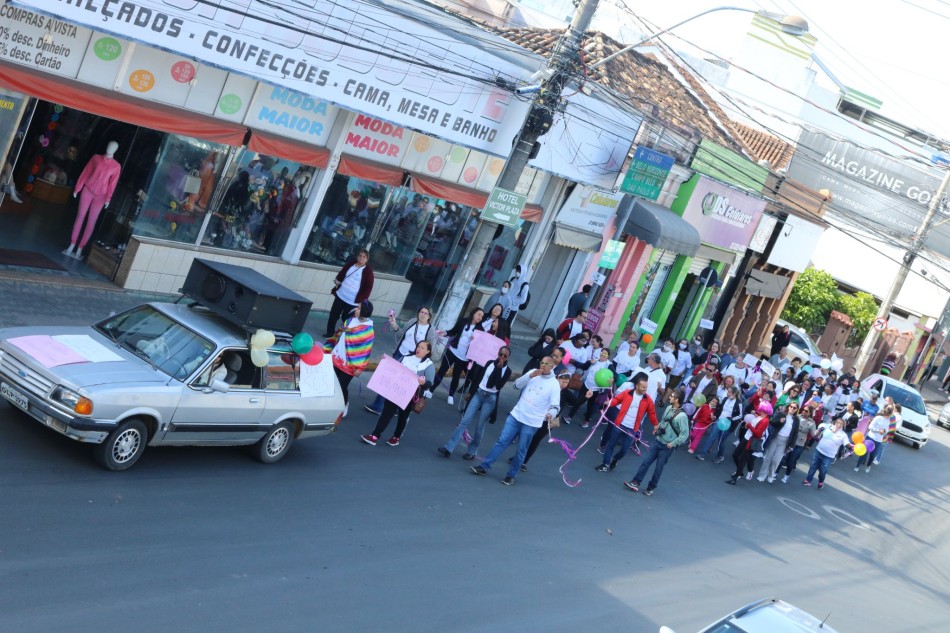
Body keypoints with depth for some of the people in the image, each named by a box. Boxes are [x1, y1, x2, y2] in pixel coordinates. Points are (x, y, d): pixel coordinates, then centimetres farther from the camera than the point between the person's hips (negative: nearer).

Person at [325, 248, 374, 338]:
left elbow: (368, 287, -10)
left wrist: (362, 300, -16)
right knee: (333, 315, 12)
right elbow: (341, 274, 21)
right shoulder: (350, 264, 6)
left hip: (353, 301, -5)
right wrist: (338, 281, 1)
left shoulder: (368, 271, -9)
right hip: (340, 295, 5)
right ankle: (329, 333, 29)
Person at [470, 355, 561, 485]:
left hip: (532, 423, -3)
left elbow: (555, 406, -10)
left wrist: (550, 414, -33)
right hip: (516, 415, 3)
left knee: (521, 449, 3)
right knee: (501, 441, 2)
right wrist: (531, 376, -17)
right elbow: (517, 385, -3)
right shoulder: (533, 373, 5)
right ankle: (484, 467, 5)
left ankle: (511, 476, 14)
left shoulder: (554, 385, -6)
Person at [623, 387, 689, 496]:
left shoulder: (682, 416, -23)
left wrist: (673, 443, -18)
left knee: (658, 468, 6)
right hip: (657, 440, 6)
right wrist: (657, 427, 13)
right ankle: (635, 483, 6)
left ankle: (651, 488, 22)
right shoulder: (669, 408, 0)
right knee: (646, 461, 3)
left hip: (667, 446, -6)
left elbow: (685, 434, -22)